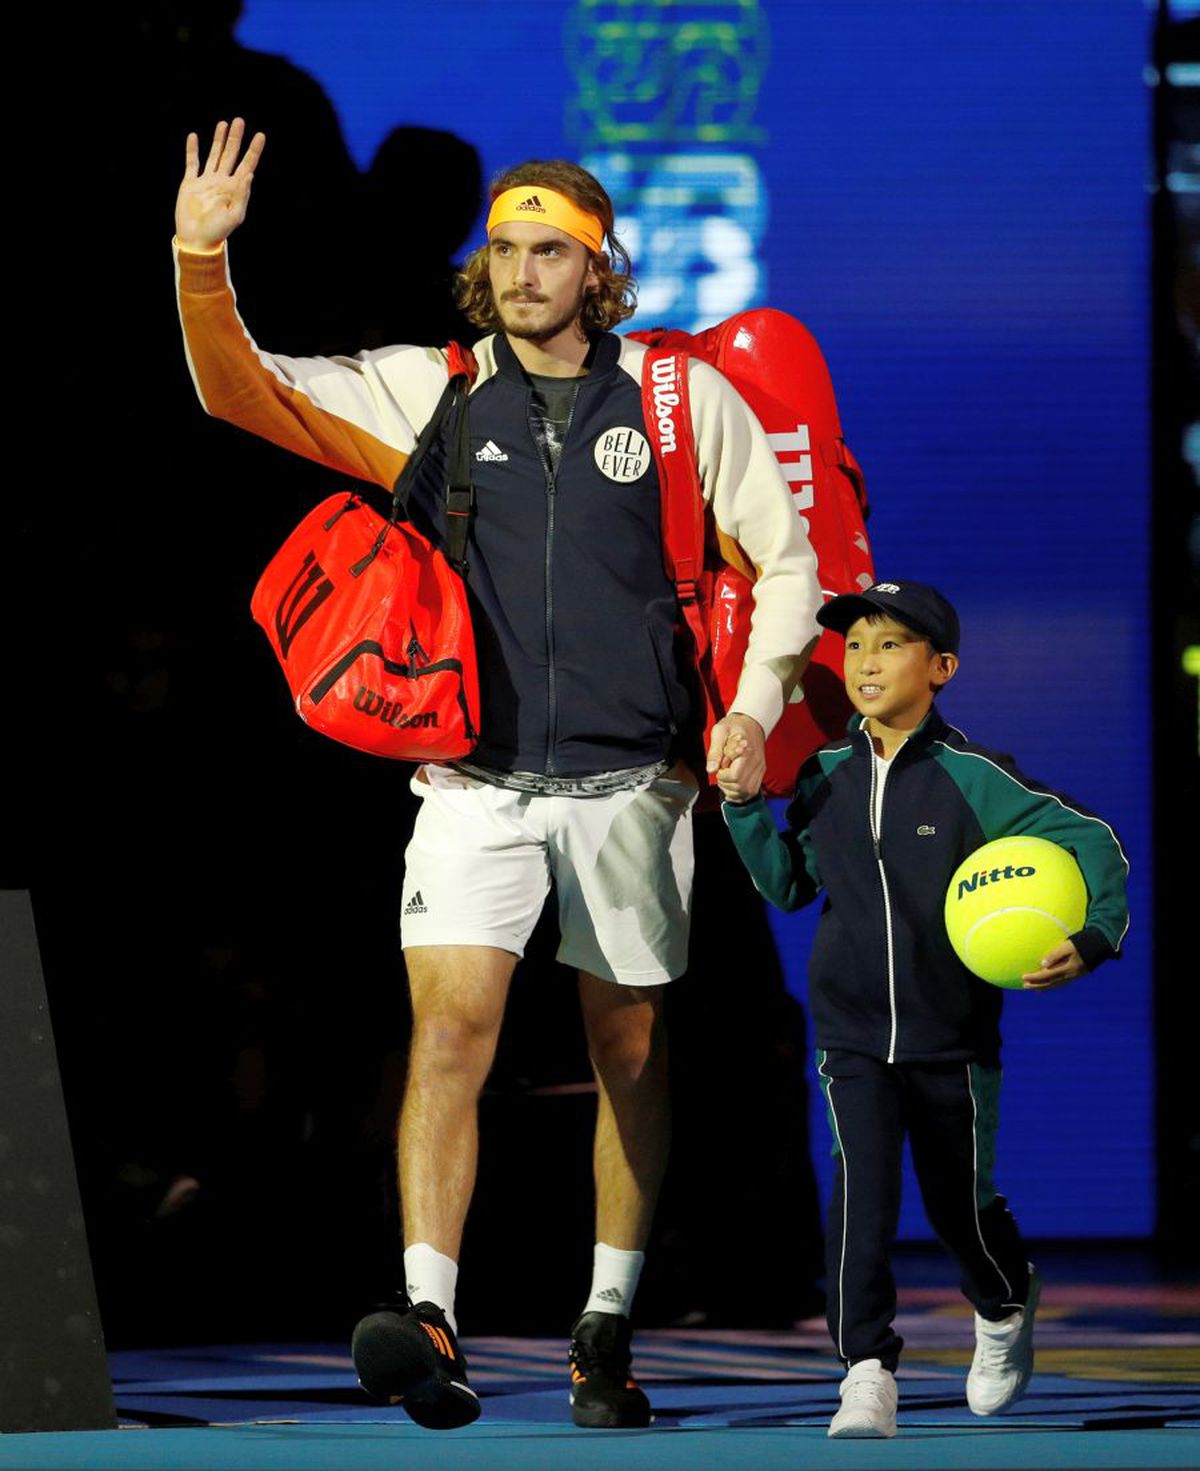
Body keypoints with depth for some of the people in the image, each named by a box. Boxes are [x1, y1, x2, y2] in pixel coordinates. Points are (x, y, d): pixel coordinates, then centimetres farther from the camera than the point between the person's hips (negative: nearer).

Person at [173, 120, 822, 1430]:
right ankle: (428, 1319, -25)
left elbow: (784, 557, 9)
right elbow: (244, 391, -2)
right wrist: (201, 263, -18)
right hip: (477, 779, 0)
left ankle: (607, 1325, 19)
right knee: (450, 1025, -17)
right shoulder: (429, 392, 4)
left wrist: (753, 704, -4)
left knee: (631, 1052, 7)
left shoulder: (684, 399, 1)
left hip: (630, 782, 0)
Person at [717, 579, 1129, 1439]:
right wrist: (747, 809, 1)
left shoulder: (972, 779, -12)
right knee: (862, 1187, -18)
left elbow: (1094, 844, -10)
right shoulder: (825, 778, 1)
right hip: (853, 1037, 2)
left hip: (953, 1039, -2)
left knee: (961, 1205, 12)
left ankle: (1006, 1310, 45)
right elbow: (790, 884, 14)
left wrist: (1090, 940, -24)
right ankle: (868, 1370, -15)